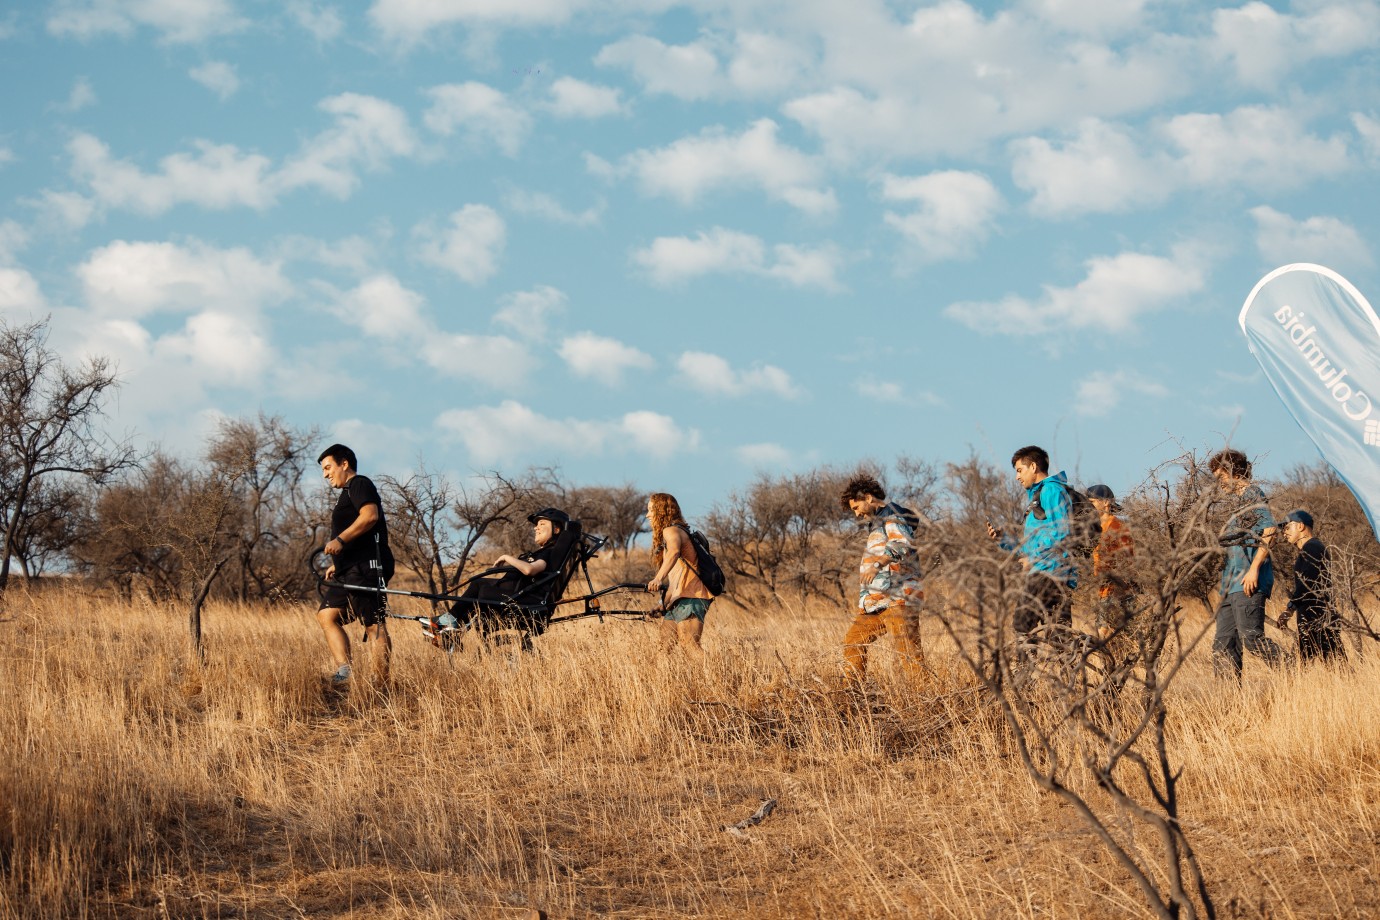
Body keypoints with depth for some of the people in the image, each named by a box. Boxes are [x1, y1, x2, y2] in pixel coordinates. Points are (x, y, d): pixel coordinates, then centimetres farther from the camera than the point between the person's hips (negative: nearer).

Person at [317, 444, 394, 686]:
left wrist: (340, 541, -24)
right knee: (327, 616, 1)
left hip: (366, 567, -11)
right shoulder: (347, 493, 29)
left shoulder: (360, 484, -2)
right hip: (349, 571, 11)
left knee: (374, 625, -13)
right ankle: (344, 671, -10)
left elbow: (370, 515, -21)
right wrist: (337, 564, 24)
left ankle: (381, 683, -16)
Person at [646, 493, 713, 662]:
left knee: (689, 645, -22)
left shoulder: (671, 531, -7)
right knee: (664, 647, 6)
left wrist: (658, 578, -44)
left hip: (689, 598, -10)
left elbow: (674, 552, -31)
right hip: (675, 600, 10)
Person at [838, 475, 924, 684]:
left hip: (898, 598, -10)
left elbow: (903, 544, -26)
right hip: (875, 601, 10)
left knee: (909, 652, -13)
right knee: (853, 642, 9)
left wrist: (877, 565, -40)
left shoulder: (892, 514, -6)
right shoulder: (876, 522, 26)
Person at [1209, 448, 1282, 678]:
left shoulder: (1252, 494, -4)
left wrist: (1254, 568, -23)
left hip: (1248, 583, -10)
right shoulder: (1237, 501, 24)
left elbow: (1269, 532, -16)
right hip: (1232, 584, 10)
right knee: (1223, 644, 3)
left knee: (1251, 638, -16)